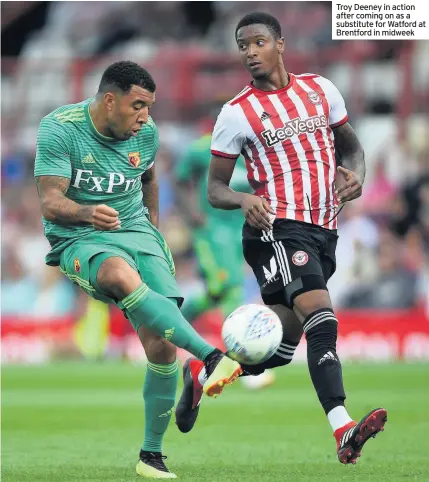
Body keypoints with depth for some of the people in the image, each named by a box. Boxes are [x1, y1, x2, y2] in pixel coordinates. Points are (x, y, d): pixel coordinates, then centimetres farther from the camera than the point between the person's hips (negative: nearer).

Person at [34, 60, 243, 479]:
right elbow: (50, 204, -18)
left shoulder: (146, 133, 4)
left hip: (136, 232, 4)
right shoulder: (60, 129, -11)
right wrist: (88, 213, -37)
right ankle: (210, 358, -50)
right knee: (124, 276, -40)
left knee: (160, 343, -14)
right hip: (78, 241, -4)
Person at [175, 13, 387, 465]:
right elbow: (215, 188, 2)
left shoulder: (320, 89, 10)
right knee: (321, 317, -27)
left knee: (279, 345, 7)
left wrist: (354, 172, -1)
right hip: (276, 227, -5)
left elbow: (350, 143, 22)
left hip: (323, 231, 5)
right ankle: (344, 432, -36)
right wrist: (245, 201, -20)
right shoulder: (237, 113, -1)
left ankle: (204, 373, 32)